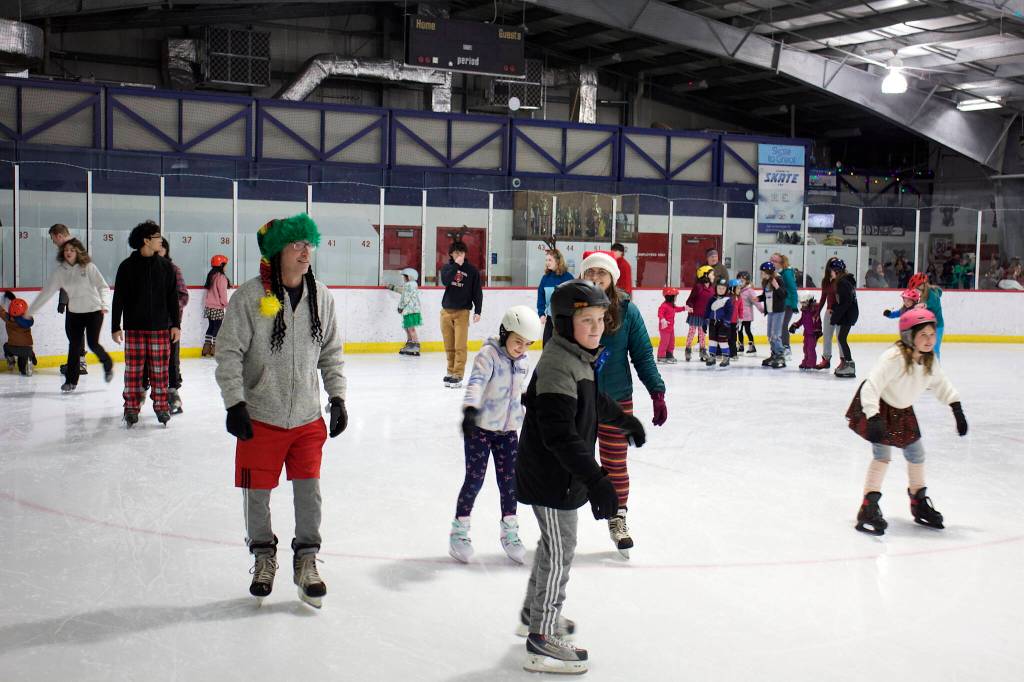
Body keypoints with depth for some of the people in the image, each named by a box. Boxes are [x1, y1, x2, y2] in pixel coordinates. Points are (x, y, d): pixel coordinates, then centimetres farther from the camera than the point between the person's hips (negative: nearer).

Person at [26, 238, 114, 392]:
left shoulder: (88, 267, -10)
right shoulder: (60, 271, 0)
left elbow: (103, 286, -12)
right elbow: (46, 291, 3)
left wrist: (105, 304, -28)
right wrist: (31, 311, 3)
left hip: (94, 311, -3)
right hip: (73, 312, 3)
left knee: (93, 344, -5)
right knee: (74, 346, 1)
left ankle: (108, 365, 25)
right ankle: (71, 380, 10)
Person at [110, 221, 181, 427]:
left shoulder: (165, 266, 5)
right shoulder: (127, 266, -1)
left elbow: (172, 297, 8)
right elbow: (118, 299, 1)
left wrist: (175, 325, 4)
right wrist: (115, 327, -1)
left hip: (160, 327, 1)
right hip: (134, 327, -1)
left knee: (160, 369, 4)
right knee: (133, 369, 2)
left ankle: (161, 405, 14)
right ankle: (131, 407, 11)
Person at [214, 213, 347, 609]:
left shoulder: (321, 296, 2)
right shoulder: (250, 296, -11)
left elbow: (331, 352, 11)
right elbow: (228, 353, -8)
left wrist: (338, 397, 7)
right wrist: (234, 403, -13)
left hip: (308, 417, 3)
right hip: (260, 416, -2)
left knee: (309, 491, 3)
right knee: (257, 493, 9)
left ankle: (306, 560, 22)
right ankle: (263, 557, 32)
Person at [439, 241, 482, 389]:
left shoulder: (472, 270, 2)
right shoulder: (447, 267, 9)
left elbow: (477, 292, 2)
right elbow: (445, 281, -12)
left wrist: (477, 311, -6)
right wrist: (456, 265, -15)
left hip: (462, 312, -3)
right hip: (446, 311, 3)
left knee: (460, 346, -9)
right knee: (449, 346, 6)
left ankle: (458, 375, -9)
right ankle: (450, 372, 16)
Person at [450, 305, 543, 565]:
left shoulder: (523, 361, 3)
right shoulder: (488, 354, -18)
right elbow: (476, 381, -35)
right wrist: (470, 409, -51)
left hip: (508, 429, 6)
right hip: (480, 427, -5)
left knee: (509, 481, 7)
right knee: (475, 479, -1)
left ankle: (509, 532, 22)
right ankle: (459, 531, 15)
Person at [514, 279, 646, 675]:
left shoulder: (579, 358, 7)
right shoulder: (558, 366, -26)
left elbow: (594, 401, 28)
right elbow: (560, 433, -33)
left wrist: (624, 419, 42)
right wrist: (595, 479, -38)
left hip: (562, 474, 10)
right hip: (550, 477, -10)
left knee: (553, 544, 24)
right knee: (560, 552, -1)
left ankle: (534, 613, 44)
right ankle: (541, 641, 11)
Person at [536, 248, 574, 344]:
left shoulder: (568, 277, -12)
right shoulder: (545, 278, 1)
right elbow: (541, 298, 4)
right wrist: (541, 314, -5)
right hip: (550, 316, 4)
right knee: (546, 342, 4)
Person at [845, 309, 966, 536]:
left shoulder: (929, 360, -9)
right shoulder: (894, 357, -33)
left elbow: (940, 384, 10)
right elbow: (870, 387, -37)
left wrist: (957, 408, 7)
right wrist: (873, 418, -45)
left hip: (902, 411, 8)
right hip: (879, 408, -8)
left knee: (916, 455, 14)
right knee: (882, 455, -16)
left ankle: (920, 502, 34)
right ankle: (868, 508, -9)